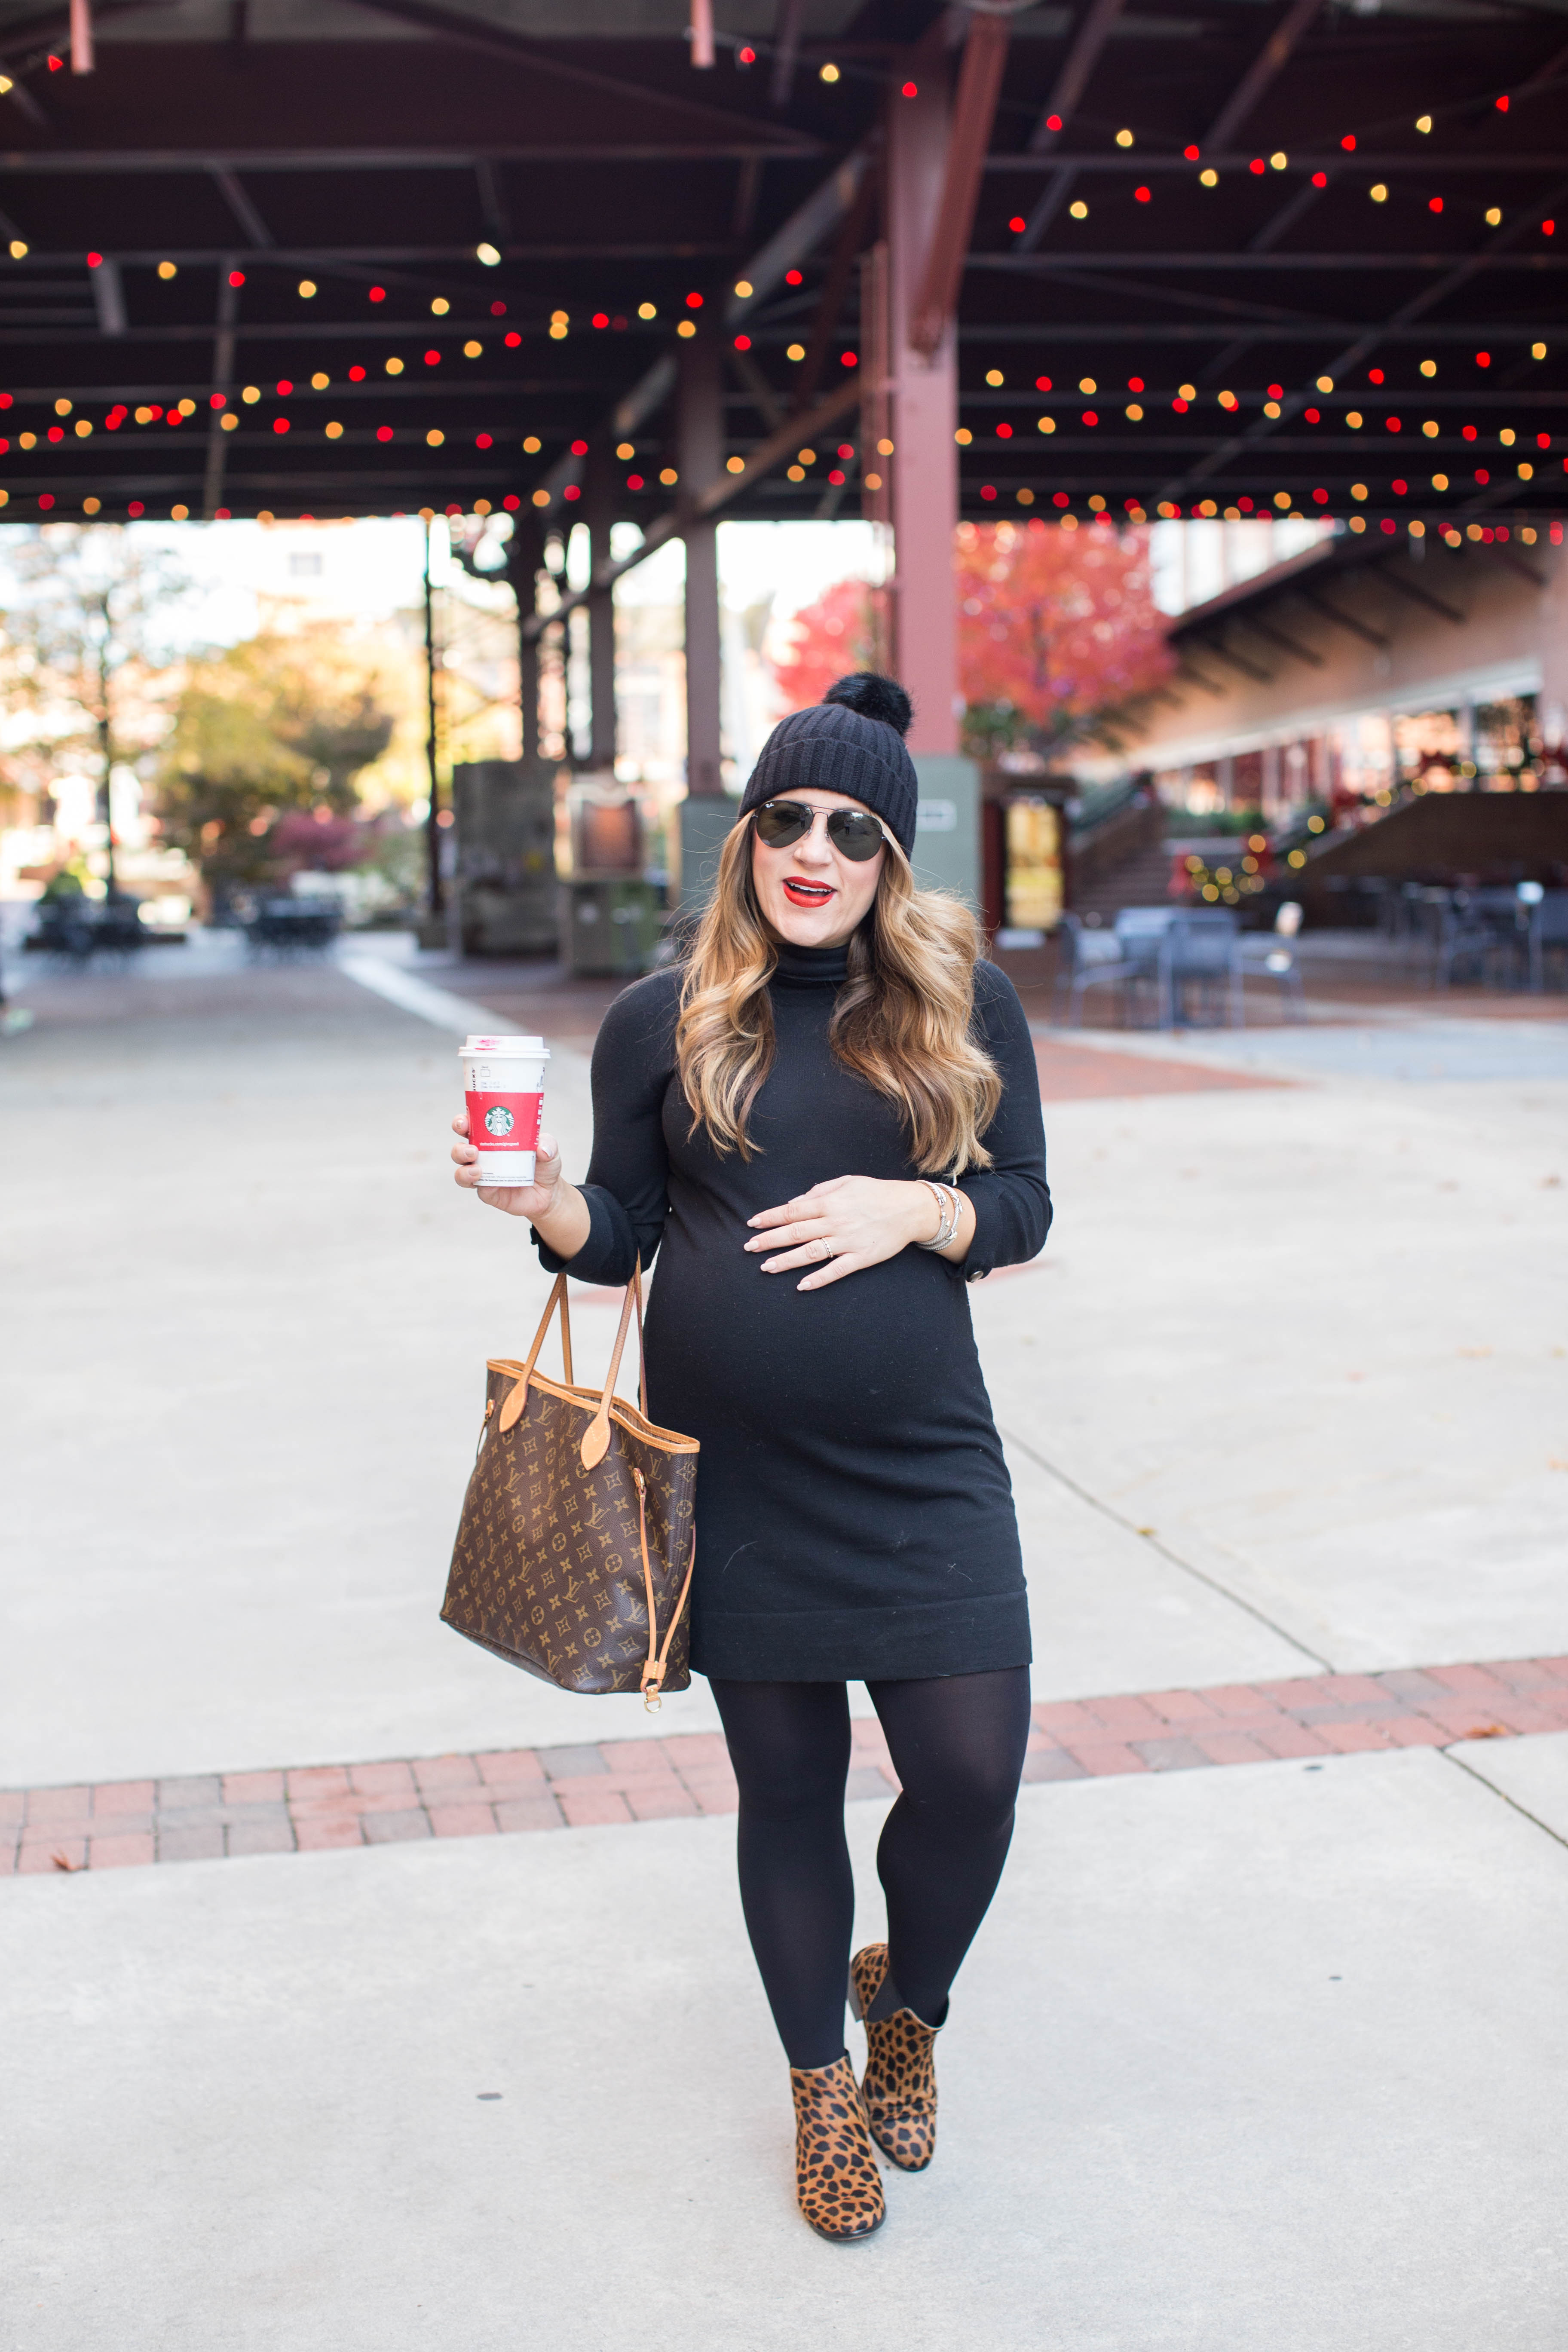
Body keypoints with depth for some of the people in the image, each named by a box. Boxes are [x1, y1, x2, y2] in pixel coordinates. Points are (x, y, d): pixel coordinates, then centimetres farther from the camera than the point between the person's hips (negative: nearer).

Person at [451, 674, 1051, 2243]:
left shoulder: (966, 1007, 2)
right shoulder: (662, 1021, 2)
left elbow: (1024, 1209, 5)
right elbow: (623, 1234, 5)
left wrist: (914, 1208, -14)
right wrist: (546, 1204, -16)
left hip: (921, 1469, 0)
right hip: (736, 1479, 0)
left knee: (972, 1776, -4)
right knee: (788, 1788, 11)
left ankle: (908, 2000, 31)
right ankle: (820, 2087, 34)